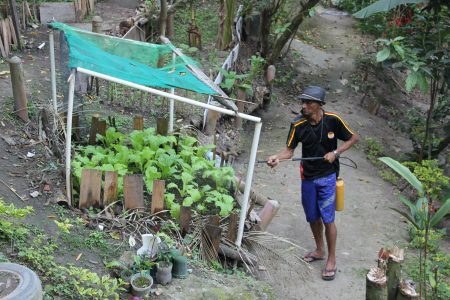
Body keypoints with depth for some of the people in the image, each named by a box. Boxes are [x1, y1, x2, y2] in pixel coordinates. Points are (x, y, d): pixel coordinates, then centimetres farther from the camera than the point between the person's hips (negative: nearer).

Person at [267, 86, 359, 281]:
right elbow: (289, 150, -9)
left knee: (327, 218, -4)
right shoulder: (298, 125, -11)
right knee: (312, 217, 14)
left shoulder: (333, 120, -14)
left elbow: (353, 138, -1)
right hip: (308, 177, 3)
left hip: (327, 176, -3)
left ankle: (332, 258, 12)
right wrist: (277, 157, -30)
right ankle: (319, 250, 36)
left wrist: (335, 152, -14)